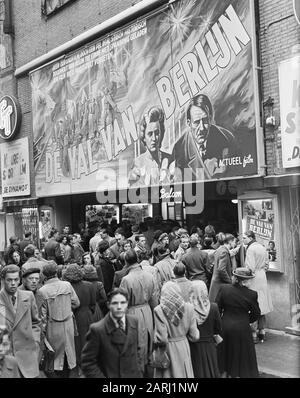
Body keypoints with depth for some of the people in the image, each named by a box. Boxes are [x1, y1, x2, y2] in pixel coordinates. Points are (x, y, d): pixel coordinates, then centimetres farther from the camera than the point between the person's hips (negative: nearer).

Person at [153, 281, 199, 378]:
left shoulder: (159, 310, -17)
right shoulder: (188, 307, -8)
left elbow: (162, 339, -18)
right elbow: (194, 336, -5)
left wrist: (155, 340, 2)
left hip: (167, 349, -2)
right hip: (183, 347, 3)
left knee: (167, 373, 11)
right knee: (184, 373, 16)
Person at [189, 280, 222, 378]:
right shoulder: (213, 307, -12)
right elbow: (218, 330, -1)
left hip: (194, 348, -2)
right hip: (209, 347, 2)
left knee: (196, 372, 13)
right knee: (210, 372, 19)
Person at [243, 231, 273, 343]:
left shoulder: (250, 249, -14)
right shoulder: (262, 248, 10)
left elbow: (250, 267, -18)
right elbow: (266, 264, 14)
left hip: (253, 280, -8)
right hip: (262, 279, 8)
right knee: (261, 307, 13)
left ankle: (254, 334, 0)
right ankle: (262, 332, 20)